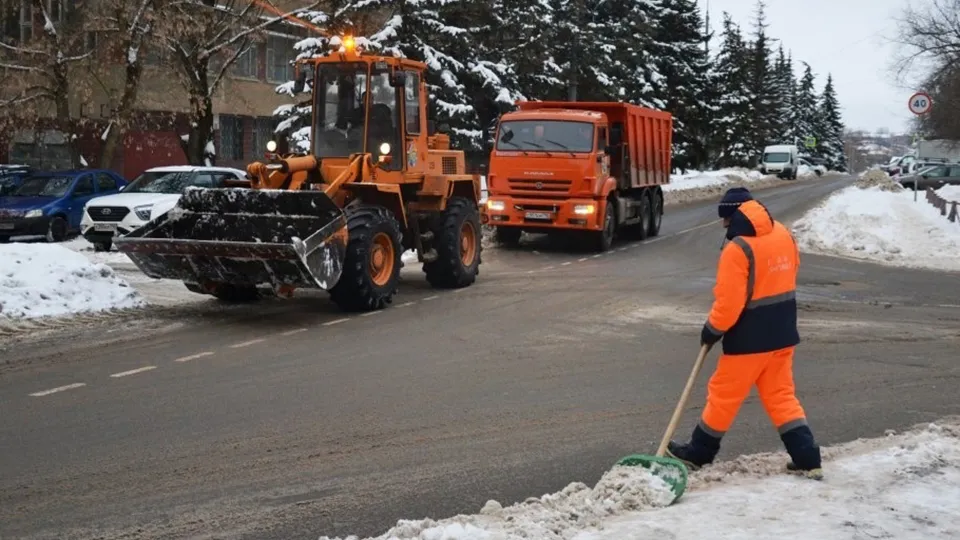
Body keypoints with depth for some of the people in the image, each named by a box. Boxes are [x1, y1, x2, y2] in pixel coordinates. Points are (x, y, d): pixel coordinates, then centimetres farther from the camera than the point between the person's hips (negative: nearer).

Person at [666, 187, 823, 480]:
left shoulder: (737, 249, -21)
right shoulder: (783, 234, 4)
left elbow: (728, 303, -22)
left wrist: (712, 330, -6)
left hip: (749, 337, -7)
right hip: (782, 332, 7)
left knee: (723, 396, 7)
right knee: (781, 396, 15)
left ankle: (697, 453, 22)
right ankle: (808, 459, 11)